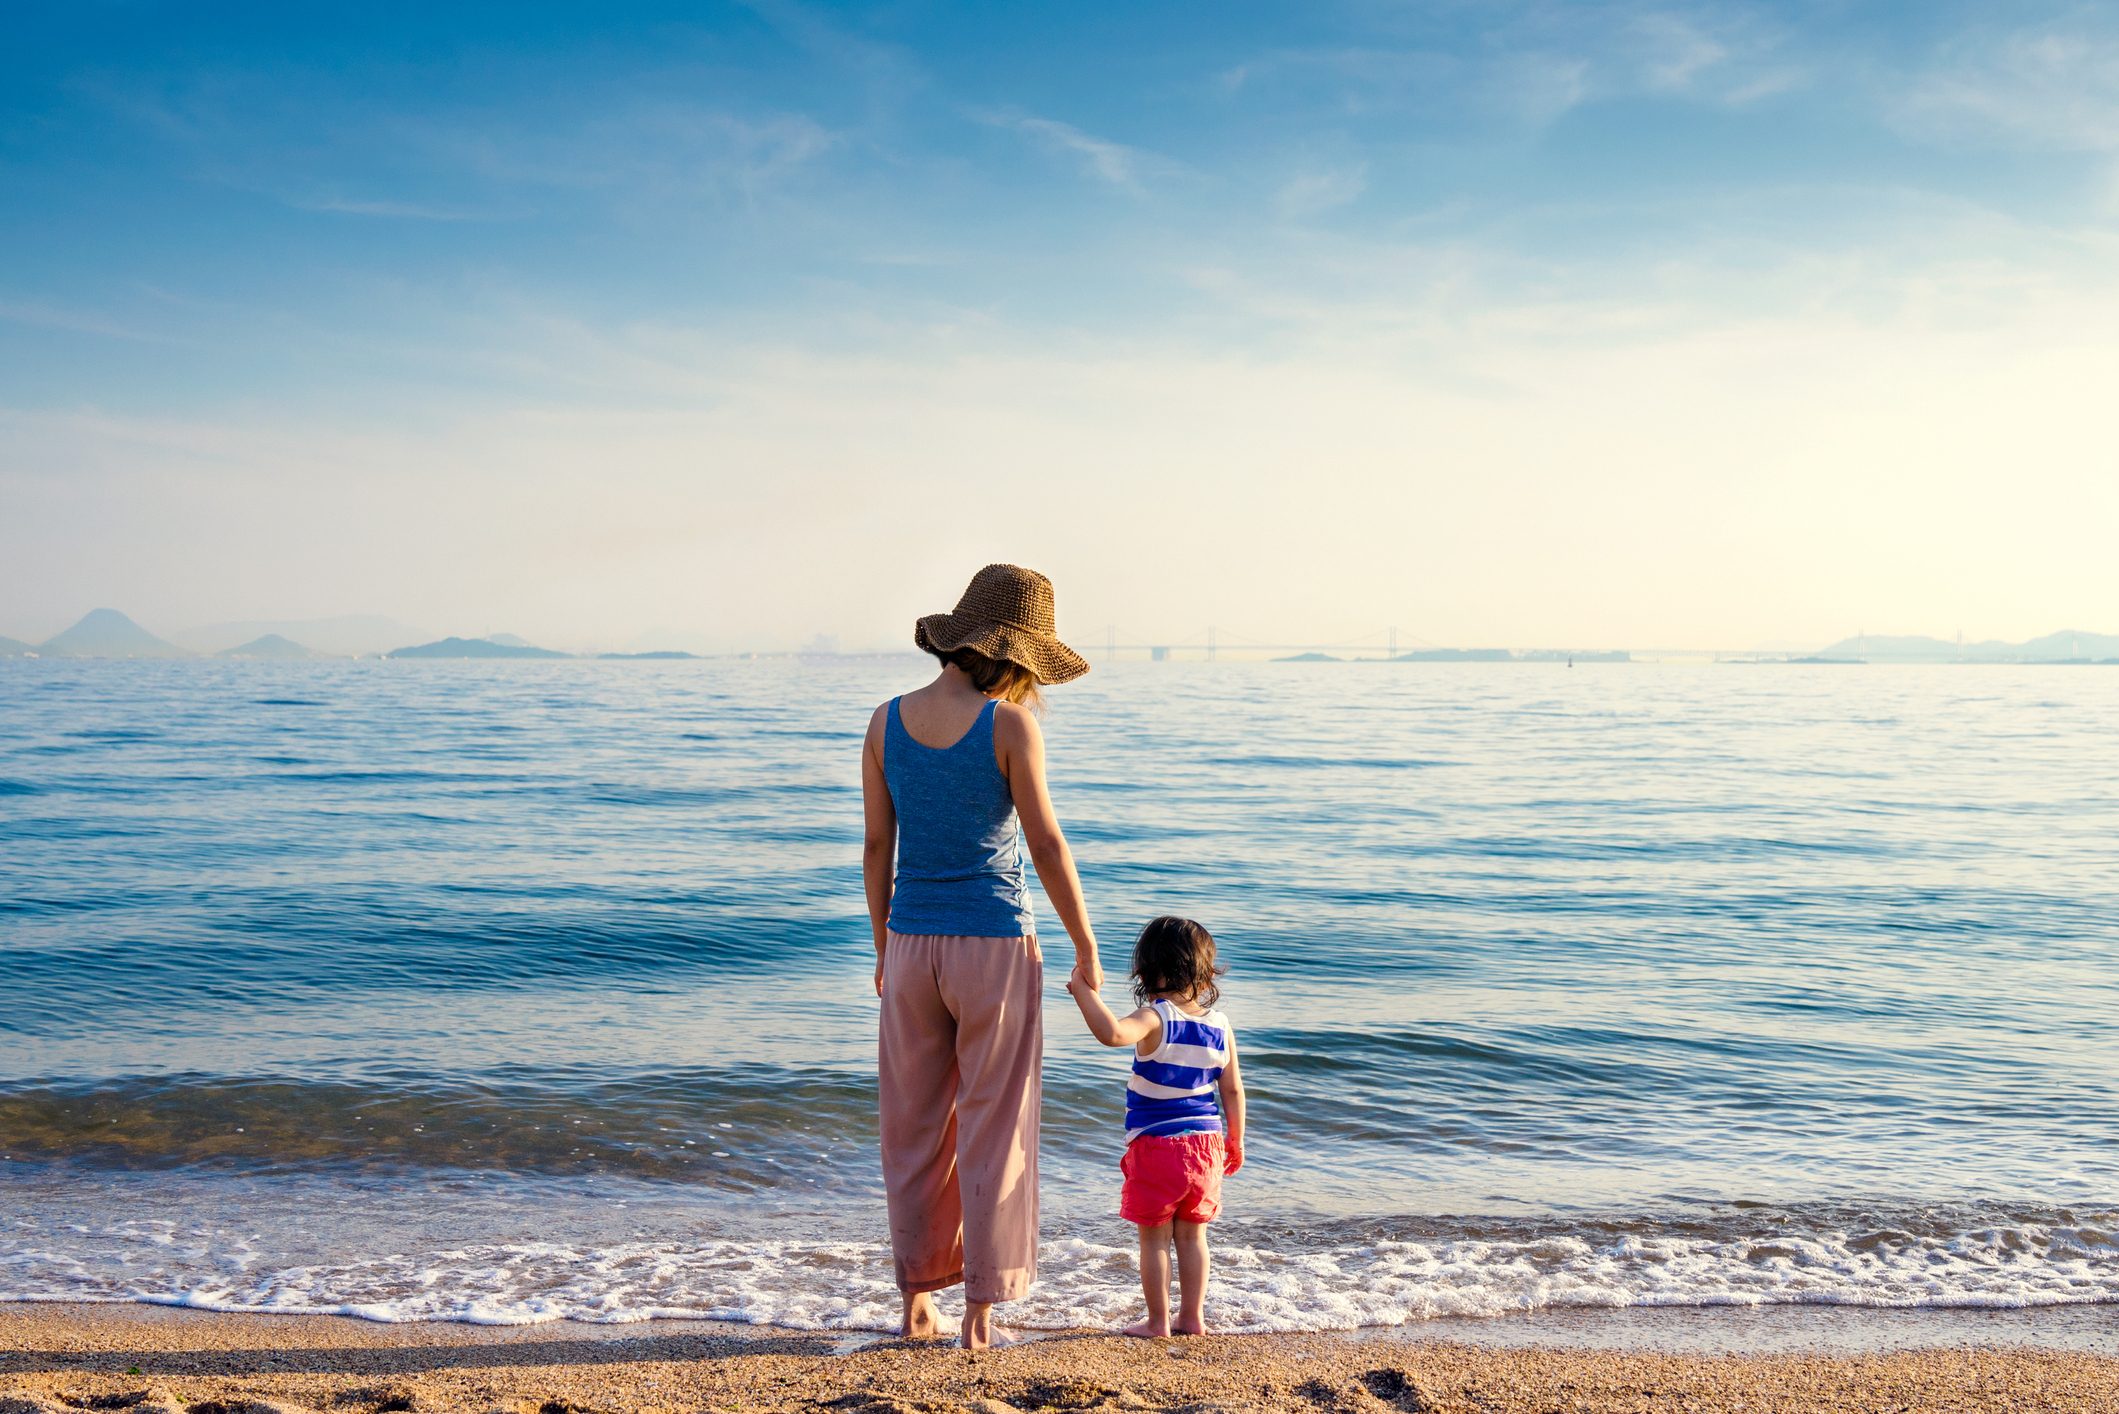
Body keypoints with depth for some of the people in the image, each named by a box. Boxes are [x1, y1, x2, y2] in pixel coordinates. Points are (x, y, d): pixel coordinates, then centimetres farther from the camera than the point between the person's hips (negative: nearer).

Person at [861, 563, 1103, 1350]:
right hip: (996, 948, -4)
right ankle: (981, 1314, 12)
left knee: (916, 1130, 15)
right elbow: (1048, 848, -11)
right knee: (992, 1134, 7)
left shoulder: (887, 721, 0)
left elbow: (877, 846, 5)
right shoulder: (1010, 726, -13)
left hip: (914, 948, 4)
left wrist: (884, 949, 15)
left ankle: (916, 1304, 21)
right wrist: (1087, 949, 0)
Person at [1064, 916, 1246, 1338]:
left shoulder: (1156, 1018, -16)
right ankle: (1192, 1316, 21)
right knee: (1192, 1235, 16)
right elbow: (1232, 1090, 7)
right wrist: (1235, 1141, 18)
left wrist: (1084, 991, -28)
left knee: (1154, 1238, 7)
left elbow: (1112, 1033, -38)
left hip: (1155, 1145, -5)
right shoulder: (1220, 1025, 2)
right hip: (1205, 1144, 5)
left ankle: (1158, 1320, 12)